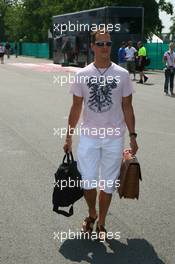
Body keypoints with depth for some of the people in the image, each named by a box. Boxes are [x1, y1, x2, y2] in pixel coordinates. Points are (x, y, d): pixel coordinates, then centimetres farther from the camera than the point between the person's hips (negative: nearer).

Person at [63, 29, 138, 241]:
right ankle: (91, 215, 31)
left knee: (108, 183, 8)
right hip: (88, 136, 0)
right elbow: (76, 108, 6)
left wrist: (132, 135, 1)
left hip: (114, 138, 0)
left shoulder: (122, 74, -2)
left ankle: (101, 223, 26)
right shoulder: (82, 75, -1)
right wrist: (68, 136, 7)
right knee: (88, 182, 3)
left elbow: (127, 107, 3)